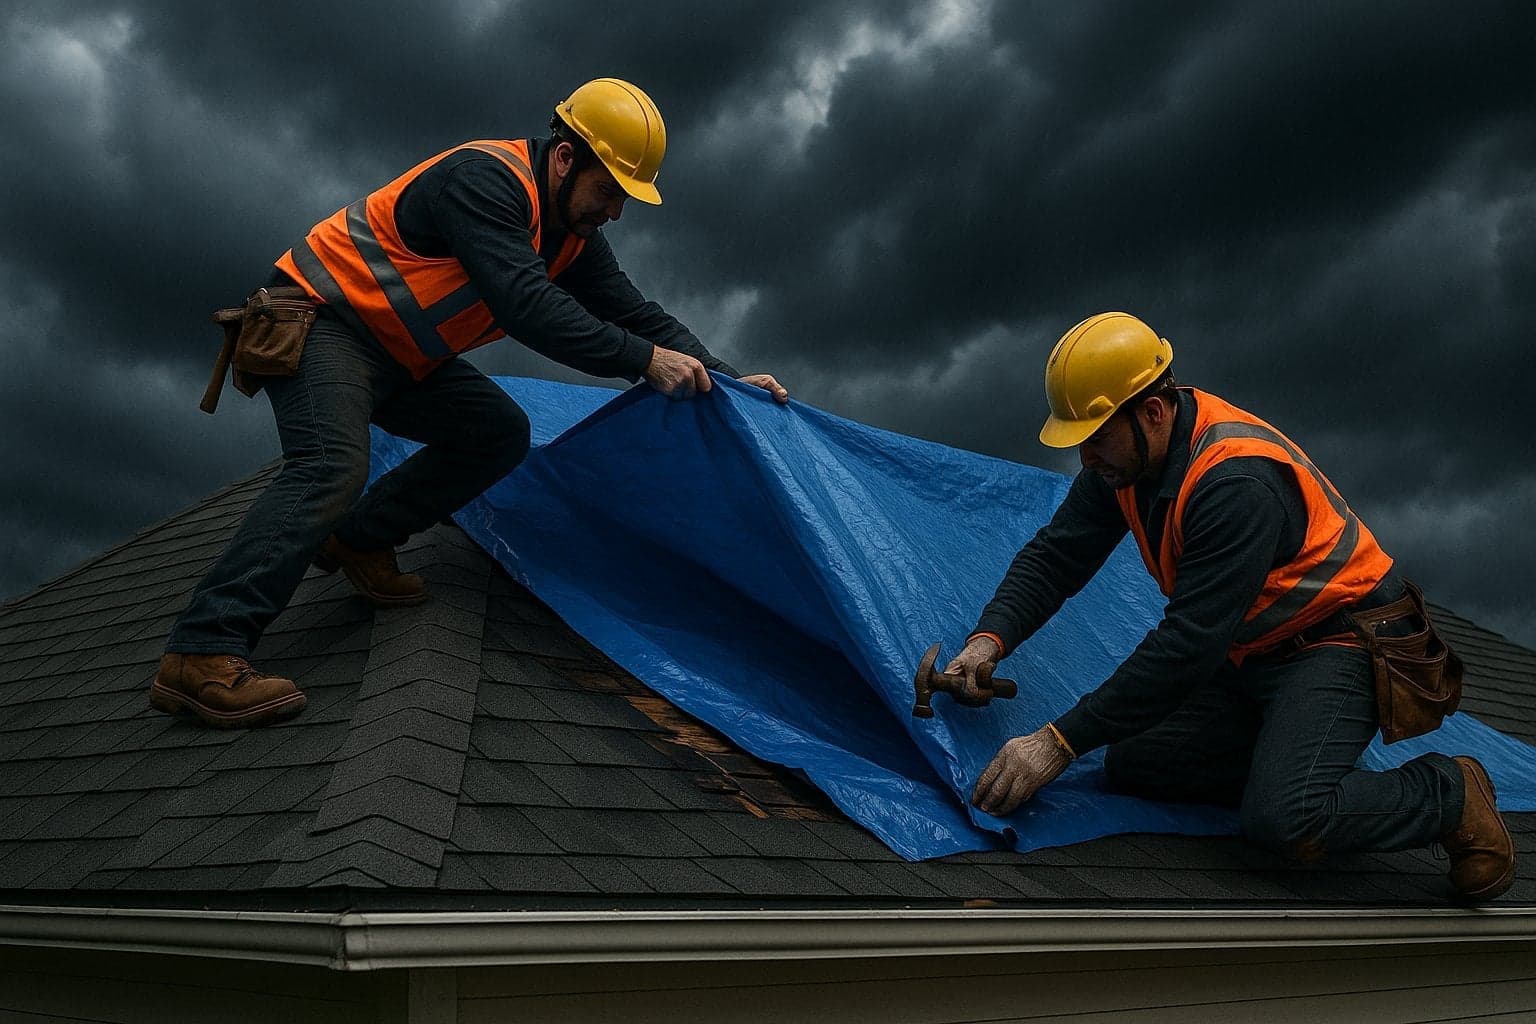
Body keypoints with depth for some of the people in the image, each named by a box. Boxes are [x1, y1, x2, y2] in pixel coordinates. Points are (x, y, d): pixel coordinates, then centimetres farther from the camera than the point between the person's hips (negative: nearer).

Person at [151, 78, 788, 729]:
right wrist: (646, 360, -34)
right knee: (332, 466, -30)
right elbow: (527, 305, -36)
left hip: (400, 357, 10)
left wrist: (722, 379, -6)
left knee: (500, 433, 2)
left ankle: (358, 539, 8)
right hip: (321, 318, -9)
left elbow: (633, 312, 5)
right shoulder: (485, 178, -25)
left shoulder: (572, 234, 4)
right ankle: (201, 654, -36)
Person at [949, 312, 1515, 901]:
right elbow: (1055, 556, -1)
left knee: (1285, 823, -28)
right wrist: (990, 640, -21)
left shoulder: (1237, 482, -32)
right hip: (1246, 652, 9)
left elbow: (1189, 643, -34)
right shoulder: (1124, 453, -5)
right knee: (1130, 767, -4)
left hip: (1339, 642, -8)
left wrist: (1060, 742, -32)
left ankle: (1450, 793, -2)